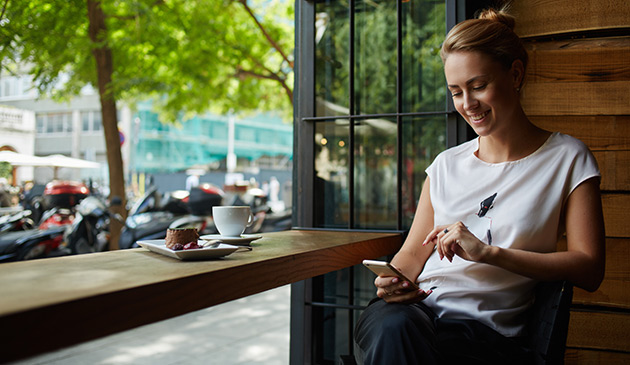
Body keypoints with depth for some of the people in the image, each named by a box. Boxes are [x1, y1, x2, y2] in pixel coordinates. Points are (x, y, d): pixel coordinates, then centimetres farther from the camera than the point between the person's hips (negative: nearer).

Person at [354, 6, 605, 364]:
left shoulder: (567, 158, 6)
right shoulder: (447, 164, 17)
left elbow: (589, 269, -2)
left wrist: (488, 252, -11)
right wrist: (394, 282, -8)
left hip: (488, 328, -3)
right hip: (417, 309, 3)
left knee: (394, 334, -34)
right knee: (390, 324, -34)